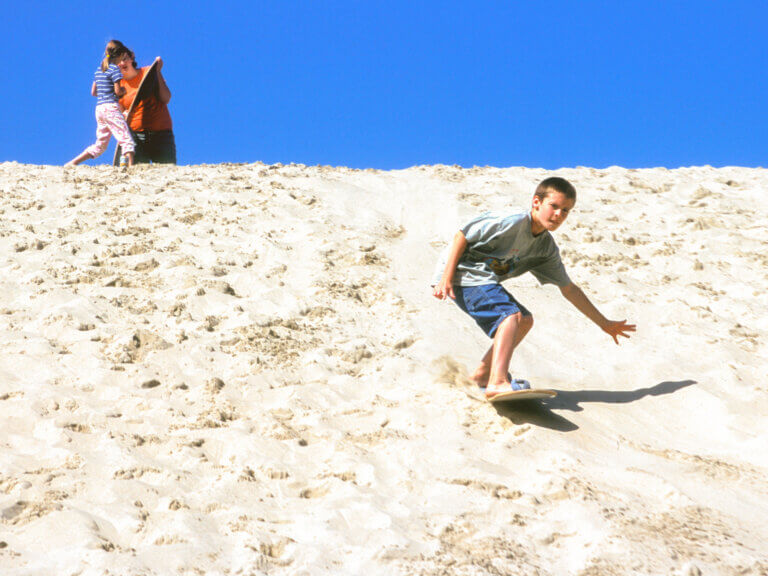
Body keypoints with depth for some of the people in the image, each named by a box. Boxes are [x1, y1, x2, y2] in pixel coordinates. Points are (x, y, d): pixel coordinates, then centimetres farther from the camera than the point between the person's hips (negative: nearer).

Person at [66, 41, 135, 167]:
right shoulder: (114, 68, -5)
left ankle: (71, 163, 8)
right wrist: (125, 90, 8)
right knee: (126, 139, -9)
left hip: (99, 108, 8)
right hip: (111, 107, -8)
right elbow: (118, 91, -11)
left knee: (100, 145, 12)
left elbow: (93, 92, 20)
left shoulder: (98, 70, 17)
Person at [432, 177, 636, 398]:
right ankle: (497, 383, -39)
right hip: (463, 274, -9)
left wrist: (604, 324, 13)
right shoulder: (512, 222, -20)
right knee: (510, 315, -26)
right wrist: (446, 278, -23)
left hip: (484, 281, 9)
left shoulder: (547, 248, 5)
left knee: (525, 320, 16)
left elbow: (569, 289, 12)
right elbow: (462, 236, -18)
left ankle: (483, 373, 22)